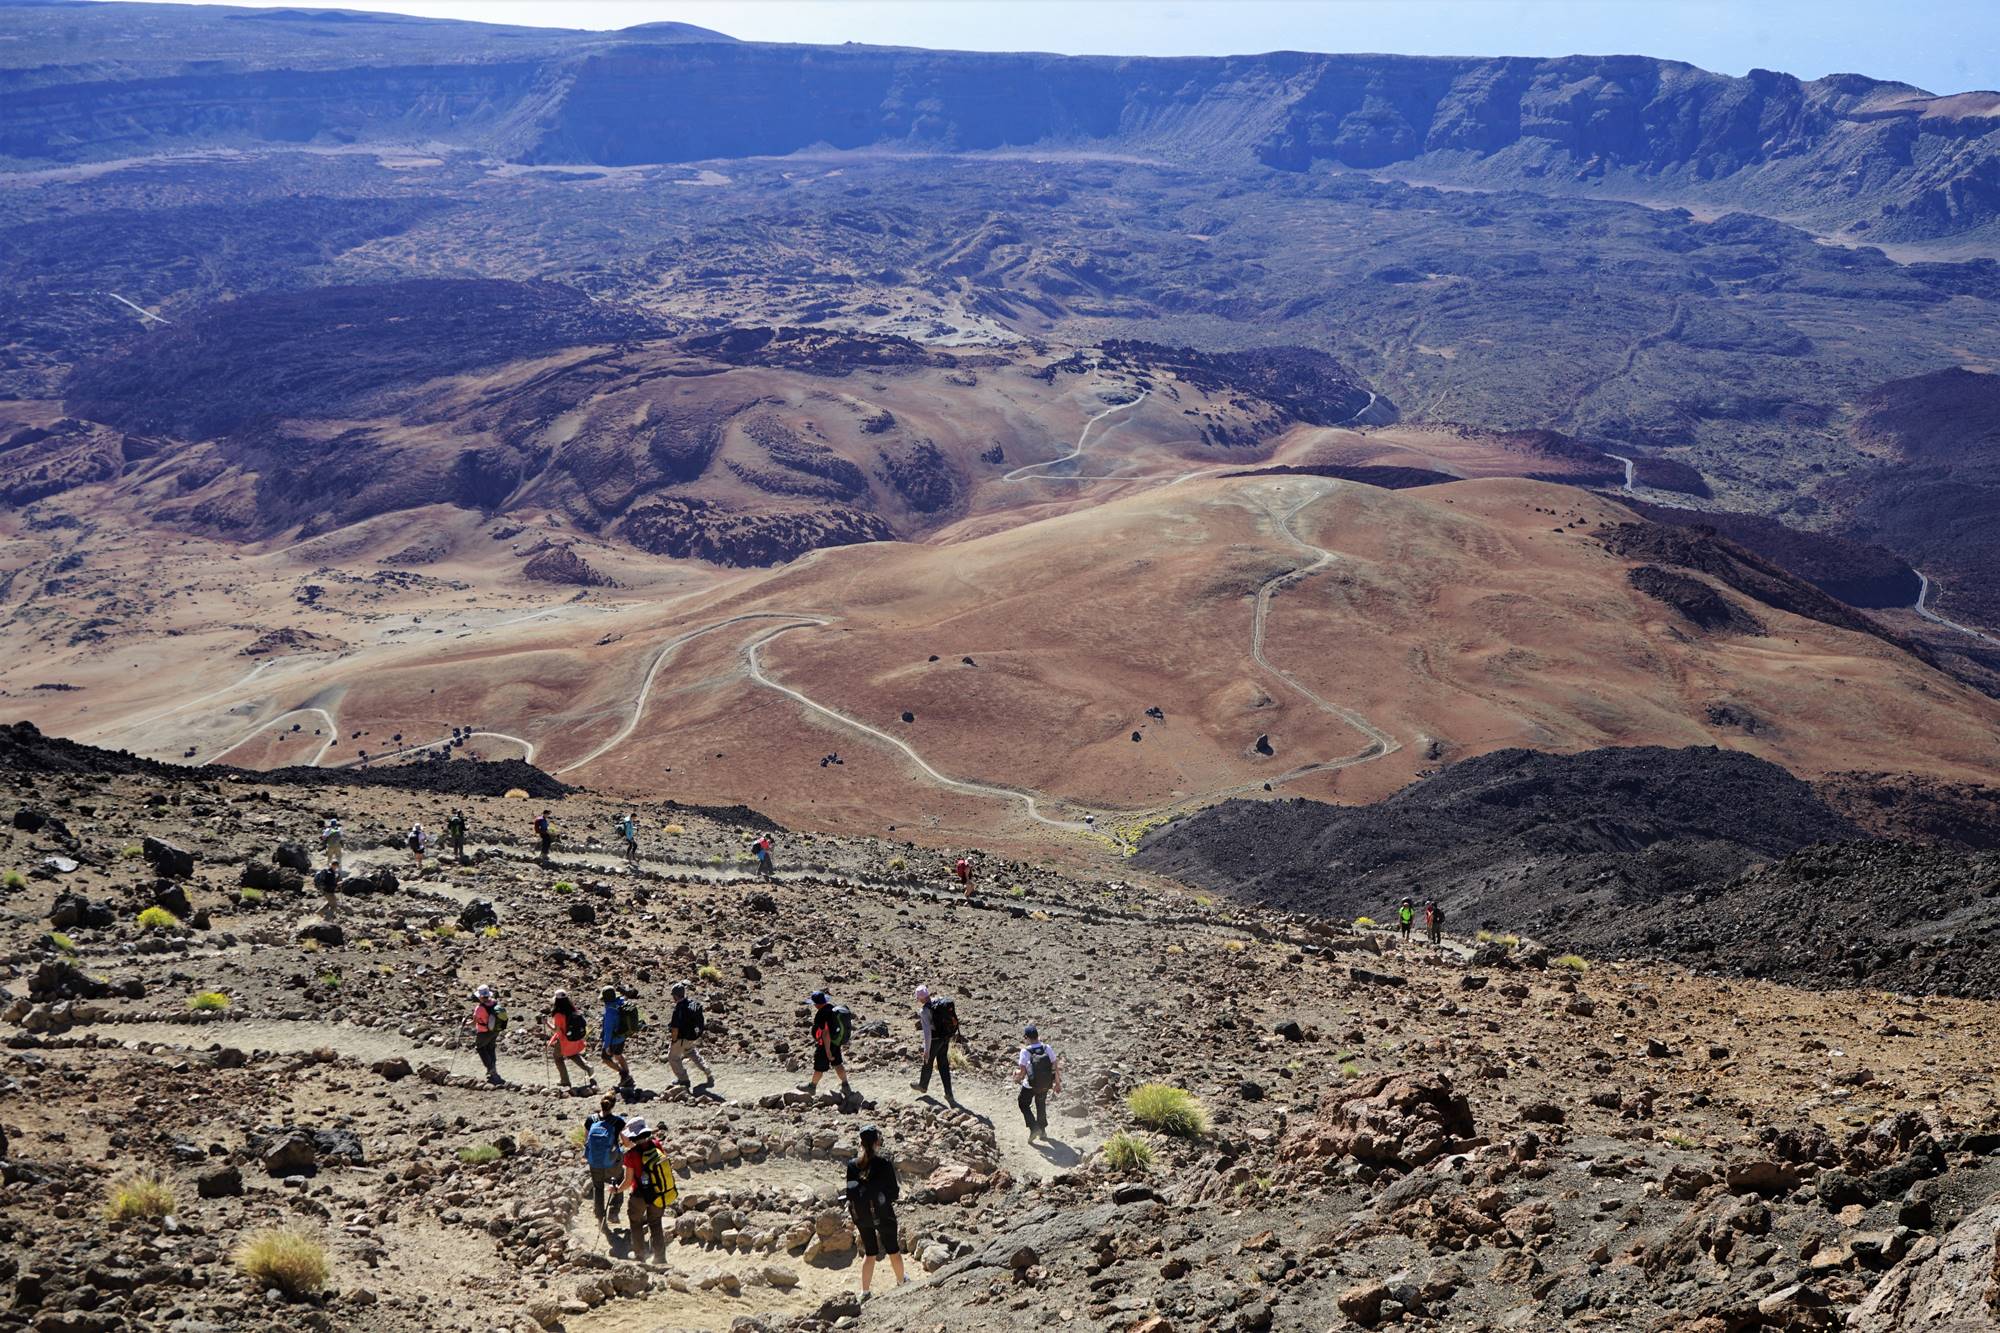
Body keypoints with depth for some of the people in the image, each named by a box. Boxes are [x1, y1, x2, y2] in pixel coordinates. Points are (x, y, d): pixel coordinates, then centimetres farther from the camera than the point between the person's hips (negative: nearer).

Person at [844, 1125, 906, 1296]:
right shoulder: (884, 1163, -17)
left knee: (870, 1253, 17)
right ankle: (901, 1282, 35)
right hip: (882, 1214, -3)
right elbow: (893, 1192, -12)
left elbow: (848, 1192, 1)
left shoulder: (851, 1164, -5)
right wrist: (899, 1192, 10)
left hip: (860, 1216, 4)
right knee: (893, 1250, 18)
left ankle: (864, 1292, 17)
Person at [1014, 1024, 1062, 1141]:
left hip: (1030, 1086, -4)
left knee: (1024, 1104, 21)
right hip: (1045, 1085, 4)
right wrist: (1058, 1083, 5)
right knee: (1041, 1105, 27)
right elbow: (1056, 1067, -7)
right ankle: (1042, 1131, 39)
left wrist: (1017, 1077, 4)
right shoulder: (1047, 1048, -13)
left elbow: (1022, 1072, -19)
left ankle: (1034, 1128, 6)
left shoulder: (1025, 1051, -22)